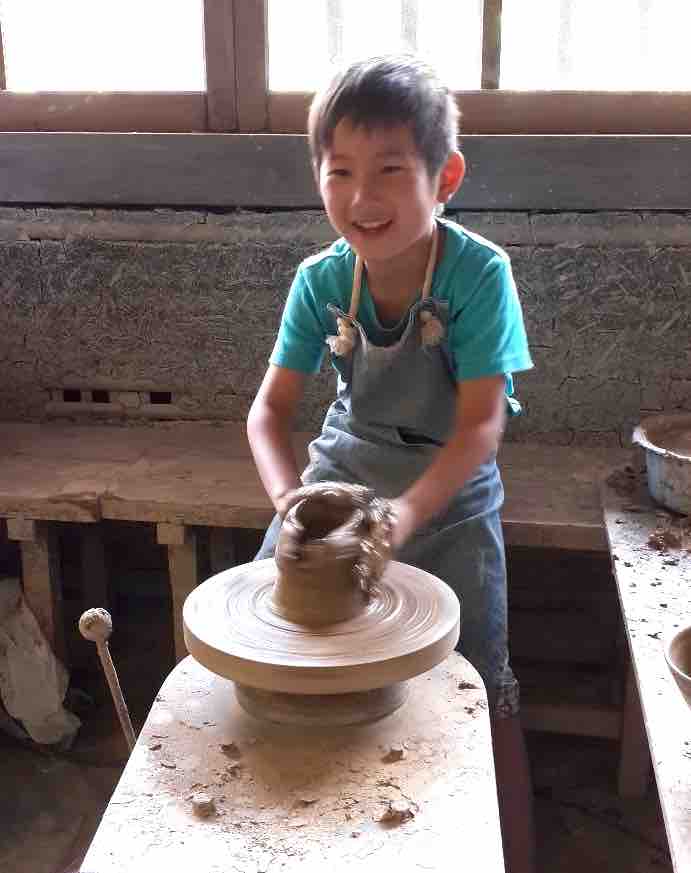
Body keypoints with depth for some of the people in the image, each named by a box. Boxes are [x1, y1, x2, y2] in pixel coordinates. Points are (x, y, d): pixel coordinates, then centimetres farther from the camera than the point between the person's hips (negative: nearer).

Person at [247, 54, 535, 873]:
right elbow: (270, 409, -9)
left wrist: (406, 513, -37)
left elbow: (480, 424, -22)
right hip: (344, 472, 3)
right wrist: (289, 498, -29)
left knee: (481, 688, -4)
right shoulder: (321, 281, -11)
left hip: (449, 493, -3)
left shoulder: (479, 273, -21)